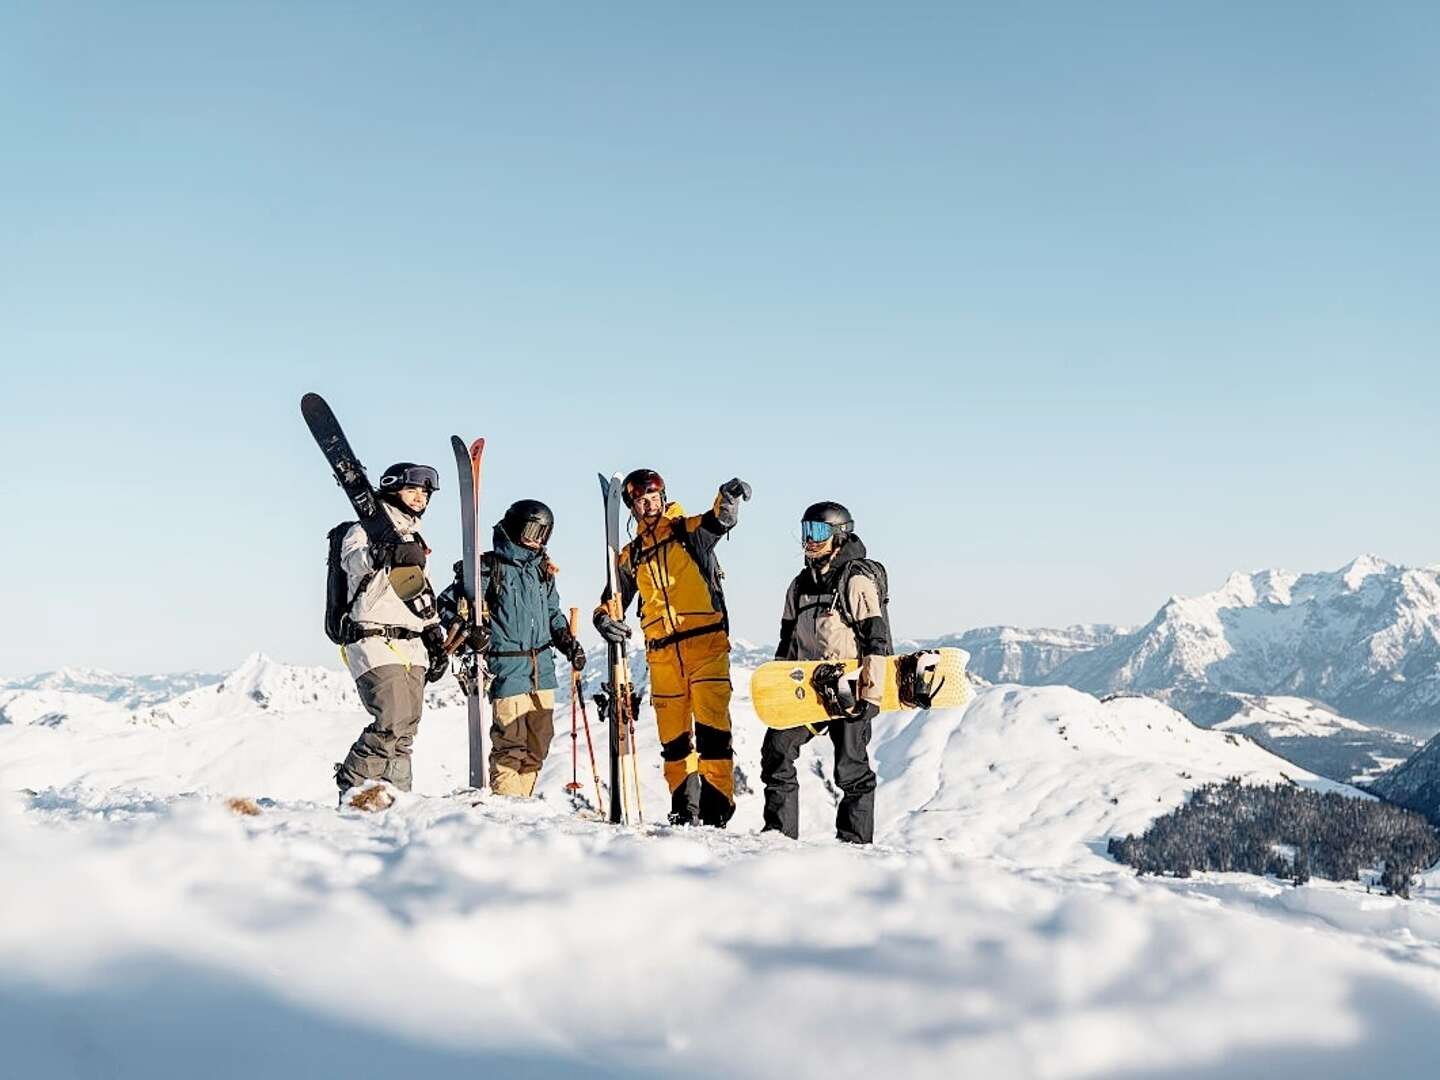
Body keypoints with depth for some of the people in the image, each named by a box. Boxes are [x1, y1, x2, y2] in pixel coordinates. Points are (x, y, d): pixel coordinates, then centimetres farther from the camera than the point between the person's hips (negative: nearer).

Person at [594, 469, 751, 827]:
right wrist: (606, 619, -10)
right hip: (663, 654, 4)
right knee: (673, 736, 7)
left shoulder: (689, 532, 5)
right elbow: (613, 602, 15)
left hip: (705, 643, -4)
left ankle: (716, 806, -11)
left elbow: (719, 521, -15)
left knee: (711, 725, -12)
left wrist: (729, 499, -39)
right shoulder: (631, 555, 16)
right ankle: (684, 808, 17)